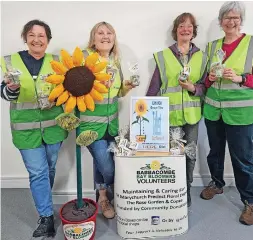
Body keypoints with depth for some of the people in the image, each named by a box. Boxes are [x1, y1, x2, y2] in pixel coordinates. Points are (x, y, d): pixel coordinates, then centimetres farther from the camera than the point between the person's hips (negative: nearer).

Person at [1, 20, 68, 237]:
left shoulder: (56, 62, 2)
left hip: (53, 125, 2)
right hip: (26, 128, -2)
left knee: (50, 169, 17)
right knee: (37, 172, 1)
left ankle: (44, 202, 43)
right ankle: (46, 217, 15)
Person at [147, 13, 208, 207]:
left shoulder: (201, 57, 8)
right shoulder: (164, 56, 1)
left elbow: (204, 86, 9)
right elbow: (155, 86, 2)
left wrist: (193, 88, -13)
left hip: (191, 114, 3)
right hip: (168, 114, -2)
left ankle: (186, 191, 30)